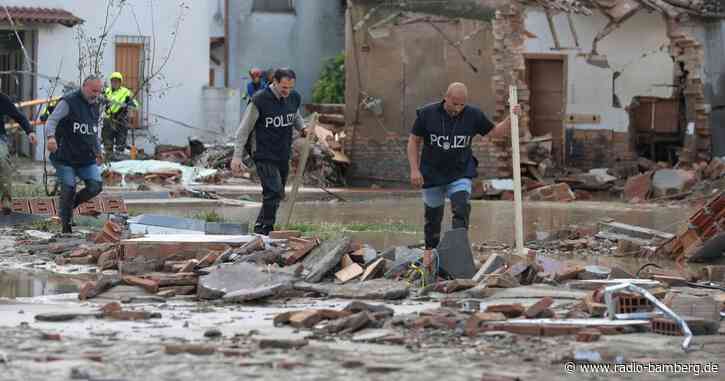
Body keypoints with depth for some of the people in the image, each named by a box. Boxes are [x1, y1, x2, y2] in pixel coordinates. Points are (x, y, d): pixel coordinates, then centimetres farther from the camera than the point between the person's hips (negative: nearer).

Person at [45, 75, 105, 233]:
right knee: (68, 189, -7)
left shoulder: (96, 105, 13)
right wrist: (51, 136, -37)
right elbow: (52, 120, -18)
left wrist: (98, 150, 28)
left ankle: (73, 203, 18)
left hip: (87, 158, 6)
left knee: (95, 186, -9)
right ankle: (66, 225, 7)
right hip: (66, 157, -6)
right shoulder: (69, 102, -9)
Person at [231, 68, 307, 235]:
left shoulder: (294, 98, 3)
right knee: (274, 192, -18)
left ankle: (261, 227, 24)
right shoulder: (260, 101, -15)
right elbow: (244, 129, -9)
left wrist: (303, 128, 3)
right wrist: (237, 156, -12)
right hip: (264, 156, -7)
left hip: (283, 156, 7)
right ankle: (265, 229, -11)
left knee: (276, 195, 11)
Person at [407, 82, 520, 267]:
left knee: (461, 210, -22)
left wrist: (511, 118, -14)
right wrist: (414, 169, -11)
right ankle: (430, 249, 36)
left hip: (460, 174, 0)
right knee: (433, 215, 14)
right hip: (432, 174, 0)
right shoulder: (427, 114, -11)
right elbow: (414, 141, -3)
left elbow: (496, 132, 3)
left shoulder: (472, 115, -7)